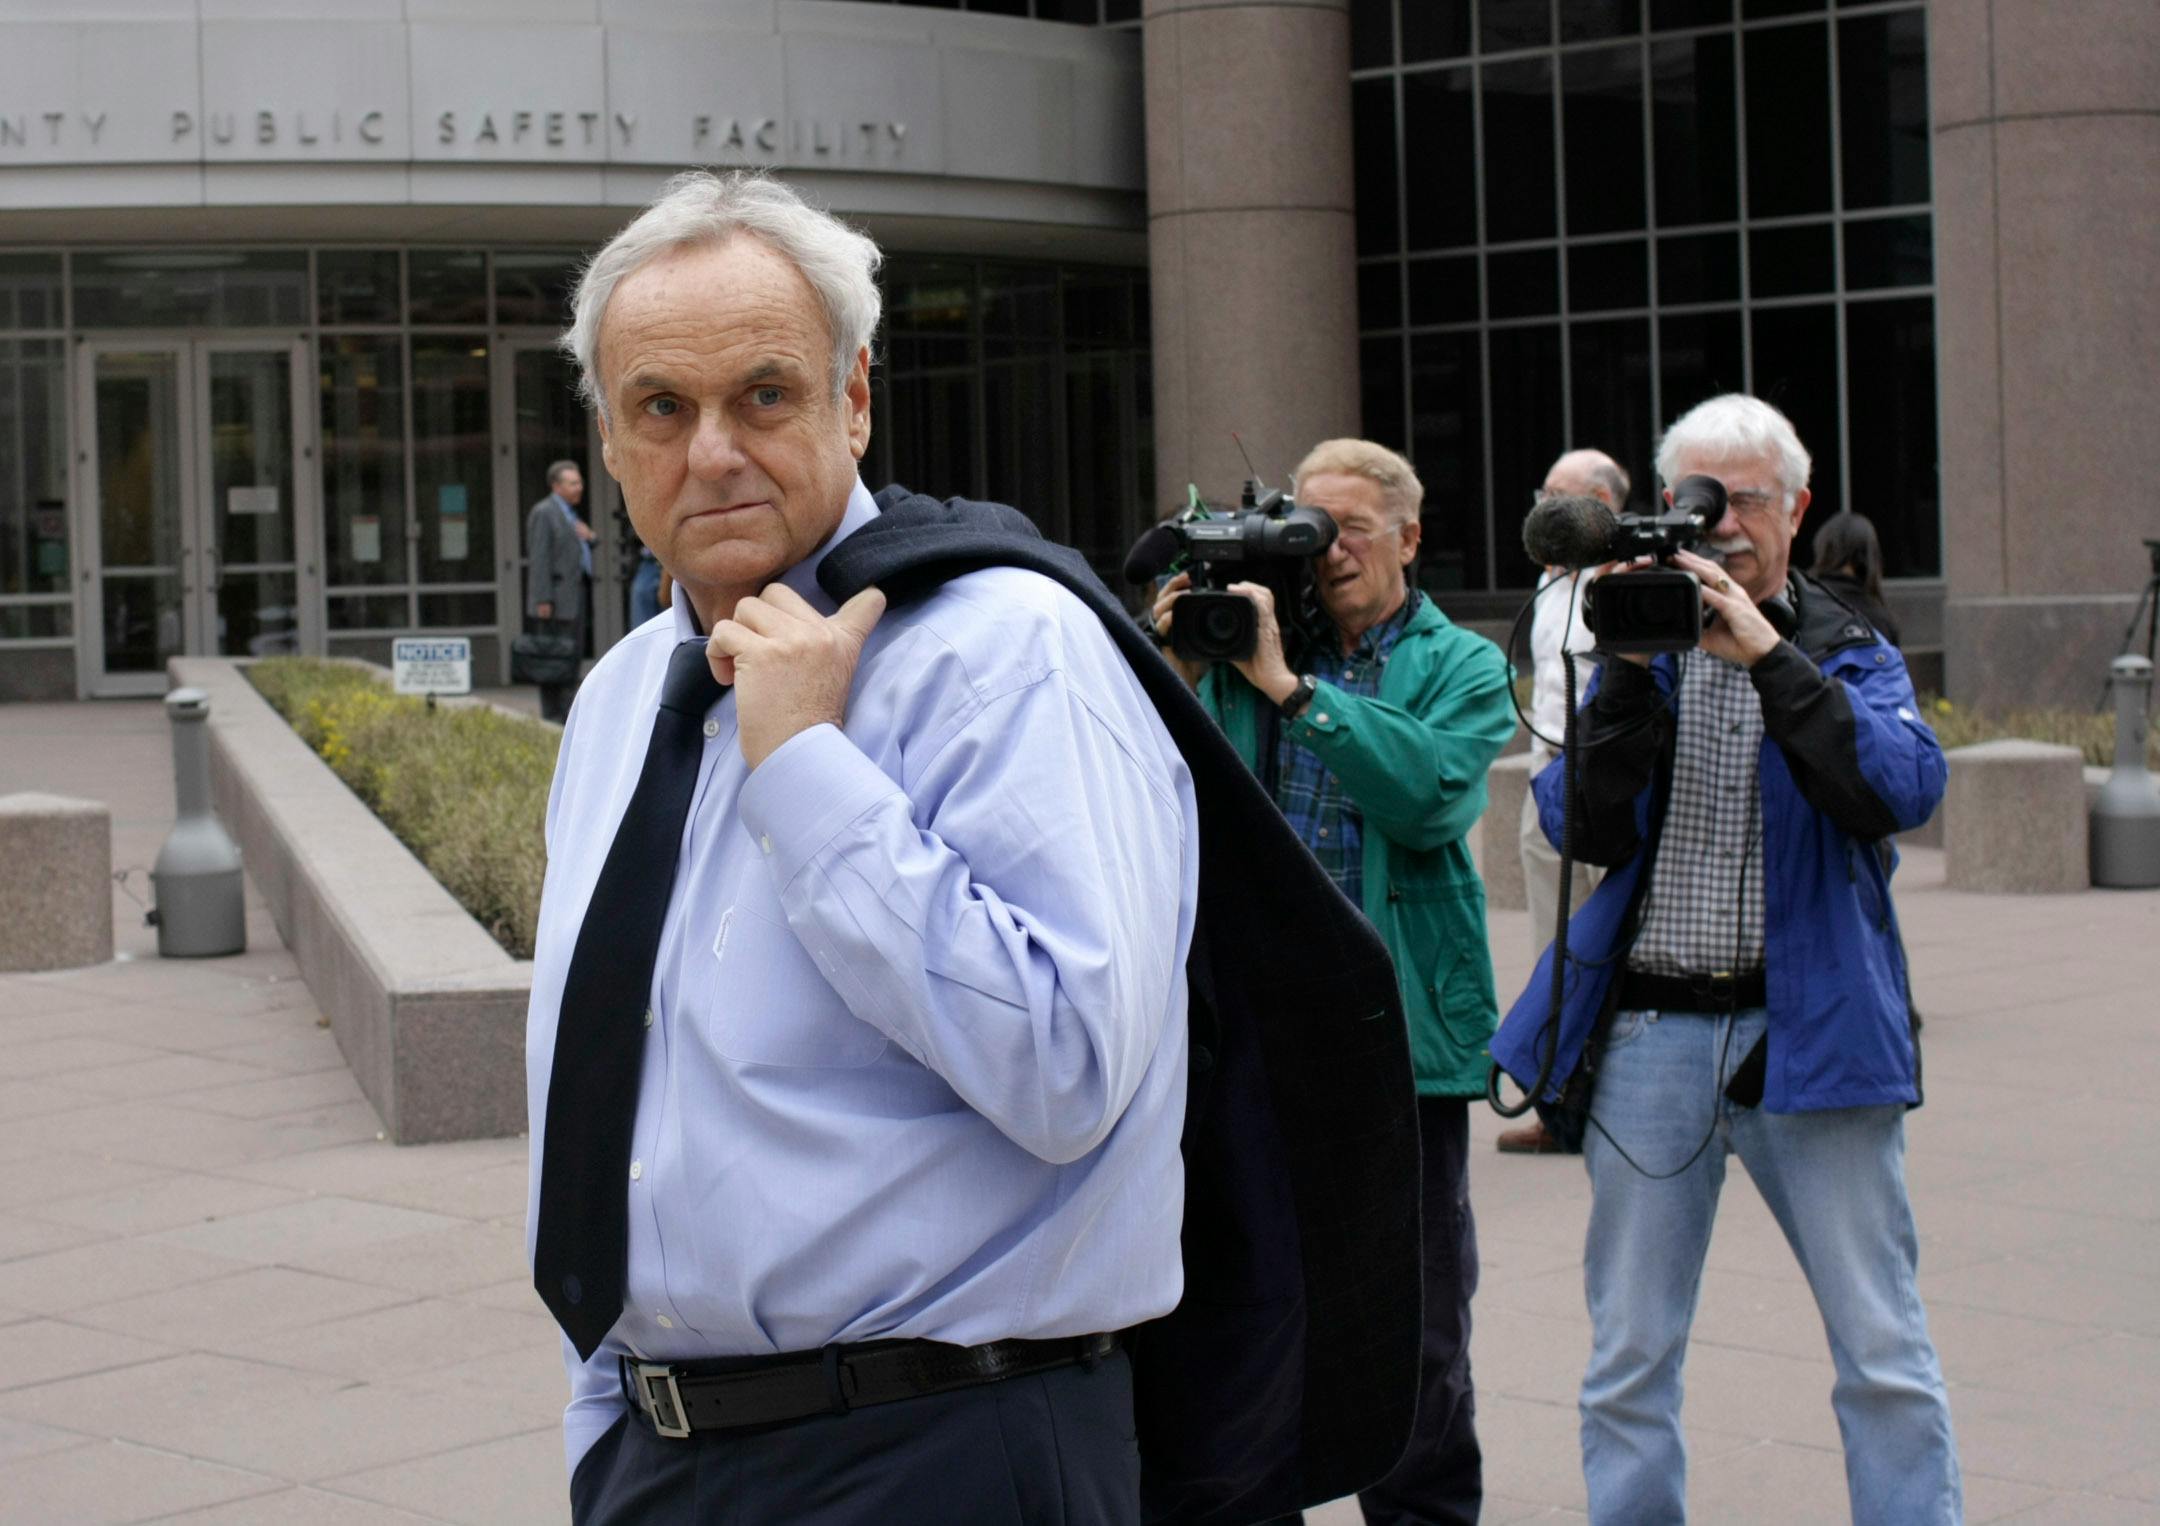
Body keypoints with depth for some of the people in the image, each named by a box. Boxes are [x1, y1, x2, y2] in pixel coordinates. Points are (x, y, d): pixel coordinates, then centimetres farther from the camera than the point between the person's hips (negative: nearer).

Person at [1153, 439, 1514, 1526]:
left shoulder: (1460, 667, 4)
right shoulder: (1247, 648, 11)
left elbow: (1432, 795, -17)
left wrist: (1291, 685, -19)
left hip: (1400, 1029, -2)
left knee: (1415, 1327, 7)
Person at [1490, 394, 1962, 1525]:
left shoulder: (1848, 655, 6)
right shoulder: (1637, 646, 9)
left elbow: (1904, 792, -15)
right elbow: (1587, 830, -4)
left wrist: (1768, 655, -18)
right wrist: (1634, 669, -13)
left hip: (1809, 1028, -1)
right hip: (1649, 1034, 1)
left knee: (1885, 1357, -1)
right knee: (1627, 1363, 7)